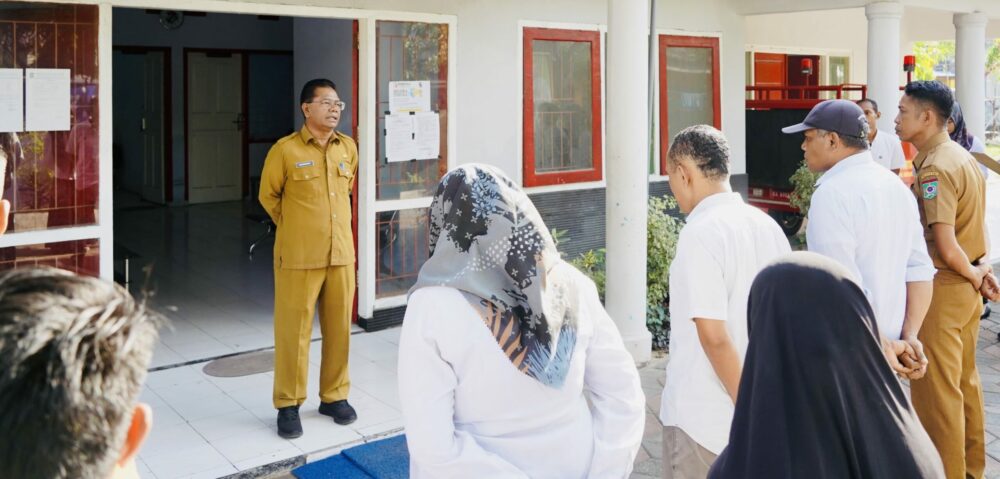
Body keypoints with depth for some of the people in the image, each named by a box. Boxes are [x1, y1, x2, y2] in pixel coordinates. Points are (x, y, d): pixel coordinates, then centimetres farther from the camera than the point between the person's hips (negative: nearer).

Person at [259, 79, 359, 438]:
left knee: (339, 328, 11)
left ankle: (334, 396, 26)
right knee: (293, 330, 3)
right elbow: (268, 195, 4)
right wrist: (295, 228, 10)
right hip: (298, 257, -4)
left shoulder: (349, 148, 6)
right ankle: (288, 404, 16)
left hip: (341, 254, 4)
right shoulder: (285, 150, -9)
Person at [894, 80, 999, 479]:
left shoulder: (934, 169, -20)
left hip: (942, 286, -10)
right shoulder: (961, 156, 9)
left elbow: (946, 249, -25)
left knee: (935, 387, 2)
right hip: (966, 285, 10)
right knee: (964, 378, 20)